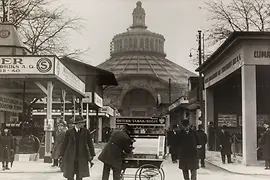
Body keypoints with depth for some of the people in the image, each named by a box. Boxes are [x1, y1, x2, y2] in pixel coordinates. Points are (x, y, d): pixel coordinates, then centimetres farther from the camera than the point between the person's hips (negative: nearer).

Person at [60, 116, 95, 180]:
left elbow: (90, 143, 2)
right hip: (70, 157, -1)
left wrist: (92, 155, -3)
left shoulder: (86, 132, 0)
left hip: (82, 157, 1)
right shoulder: (69, 132, -1)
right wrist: (62, 155, 5)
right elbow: (64, 144, 5)